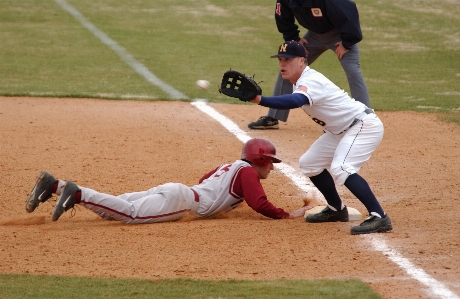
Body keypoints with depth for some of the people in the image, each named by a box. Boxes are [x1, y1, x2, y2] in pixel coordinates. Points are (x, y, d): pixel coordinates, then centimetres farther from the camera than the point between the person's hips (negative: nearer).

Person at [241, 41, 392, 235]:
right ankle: (336, 209, 28)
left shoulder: (310, 81, -25)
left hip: (364, 125, -11)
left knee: (340, 169, -30)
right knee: (309, 163, 15)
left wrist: (260, 100, -56)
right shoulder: (302, 81, 6)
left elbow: (294, 101, -45)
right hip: (341, 131, 11)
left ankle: (379, 218, -33)